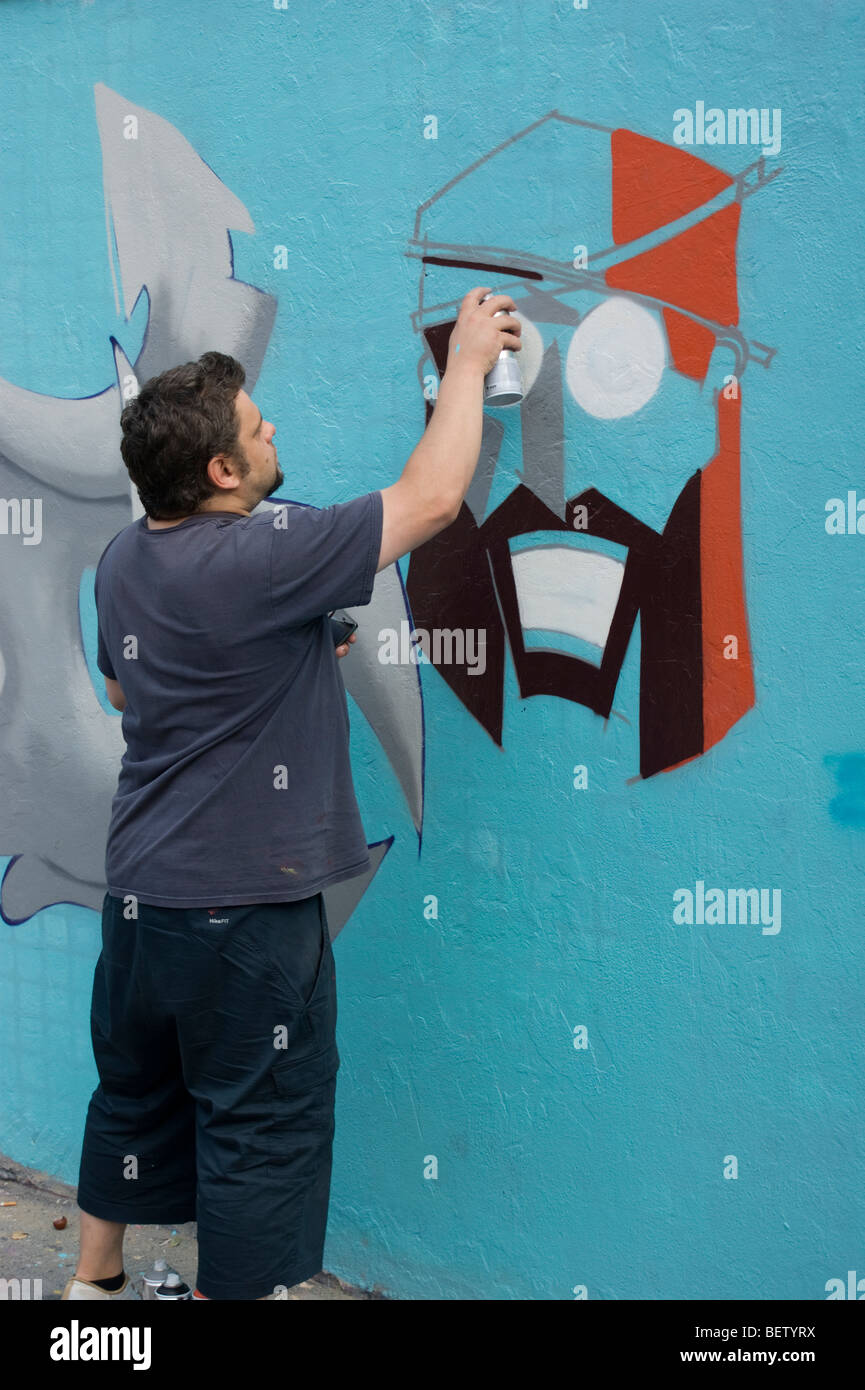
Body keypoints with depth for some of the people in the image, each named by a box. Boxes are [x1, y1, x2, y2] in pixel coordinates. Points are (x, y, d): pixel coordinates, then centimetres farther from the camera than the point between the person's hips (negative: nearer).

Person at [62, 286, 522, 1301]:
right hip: (242, 911, -8)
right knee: (259, 1128, 8)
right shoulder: (258, 560, -23)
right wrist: (467, 360, -5)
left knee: (133, 1094, 24)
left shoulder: (123, 559, 2)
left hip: (139, 891, 9)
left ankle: (95, 1281, 40)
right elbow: (430, 499, -18)